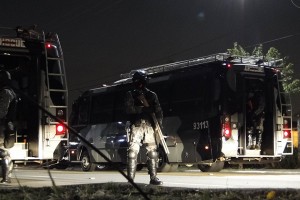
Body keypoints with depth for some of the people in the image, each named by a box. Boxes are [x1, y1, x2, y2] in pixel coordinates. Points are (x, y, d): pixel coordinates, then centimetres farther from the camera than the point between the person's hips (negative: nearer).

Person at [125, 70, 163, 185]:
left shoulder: (152, 95, 17)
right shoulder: (130, 94, 10)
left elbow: (158, 111, 13)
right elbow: (129, 109, -6)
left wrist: (159, 123, -2)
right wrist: (144, 109, -14)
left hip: (149, 126, 3)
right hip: (136, 126, -2)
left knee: (152, 152, 0)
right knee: (133, 152, -10)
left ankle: (153, 178, 5)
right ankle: (130, 178, -10)